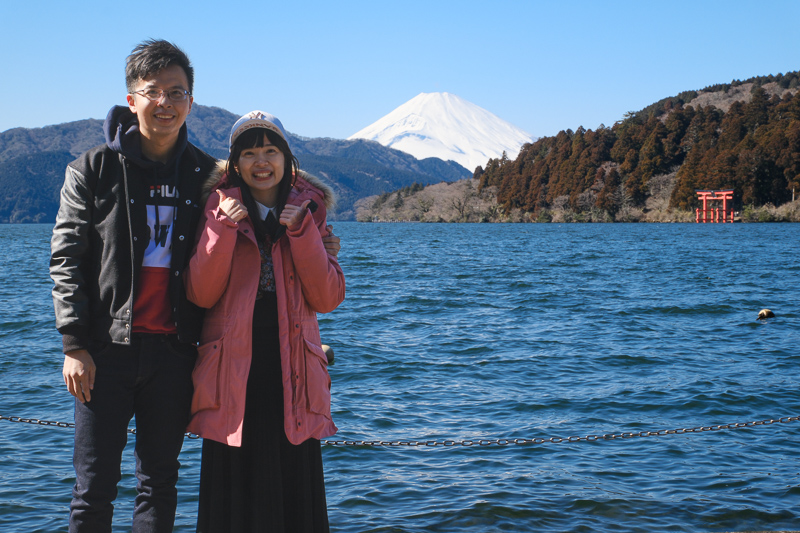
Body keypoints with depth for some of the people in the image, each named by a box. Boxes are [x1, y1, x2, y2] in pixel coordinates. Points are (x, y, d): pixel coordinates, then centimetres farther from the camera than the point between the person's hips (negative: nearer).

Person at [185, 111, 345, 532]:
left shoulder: (307, 213, 10)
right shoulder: (221, 210, 7)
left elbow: (328, 298, 0)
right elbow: (200, 295, -3)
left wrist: (301, 232, -9)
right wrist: (223, 228, -12)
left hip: (292, 376, 1)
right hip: (234, 375, -1)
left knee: (295, 492, 2)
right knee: (235, 495, 2)